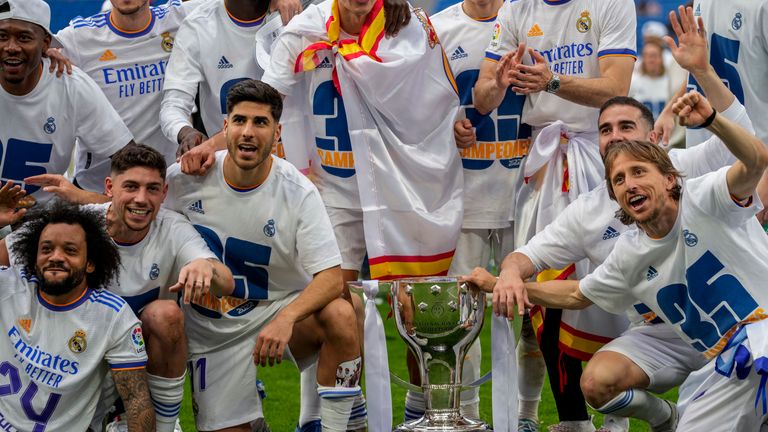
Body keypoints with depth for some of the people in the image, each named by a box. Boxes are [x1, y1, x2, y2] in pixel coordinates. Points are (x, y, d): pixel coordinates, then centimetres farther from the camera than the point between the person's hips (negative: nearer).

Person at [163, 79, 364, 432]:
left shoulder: (298, 192, -16)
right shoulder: (185, 179, -10)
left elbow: (331, 277, -22)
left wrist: (286, 319, -40)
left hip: (281, 309, -2)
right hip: (211, 327, 2)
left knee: (340, 316, -33)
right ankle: (248, 395, 30)